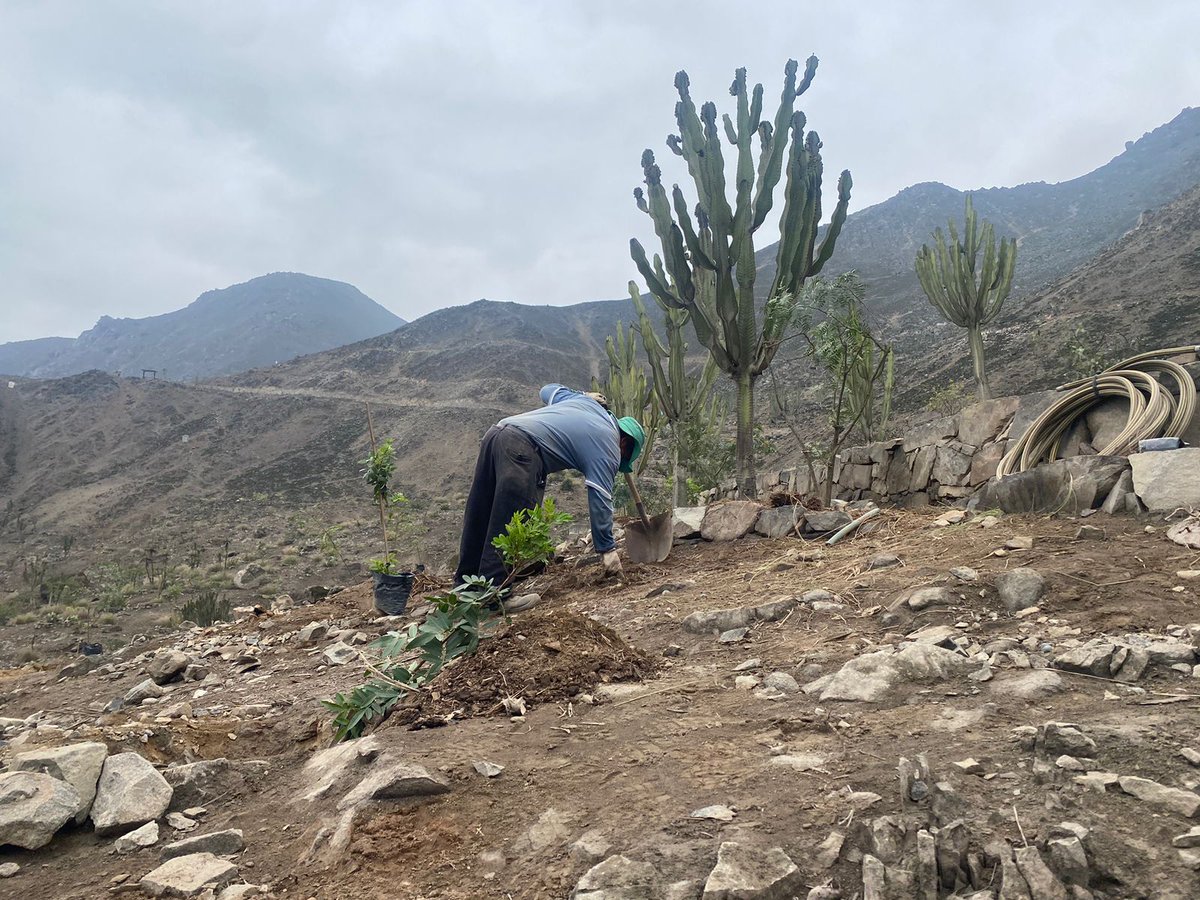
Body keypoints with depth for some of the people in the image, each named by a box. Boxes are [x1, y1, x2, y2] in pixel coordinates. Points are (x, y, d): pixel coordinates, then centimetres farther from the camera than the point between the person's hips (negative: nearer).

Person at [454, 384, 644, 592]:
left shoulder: (585, 402, 27)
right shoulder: (608, 447, 6)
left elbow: (549, 390, 41)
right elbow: (600, 498, -1)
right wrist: (607, 549, 2)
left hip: (495, 433, 9)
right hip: (521, 448, -9)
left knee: (478, 519, 14)